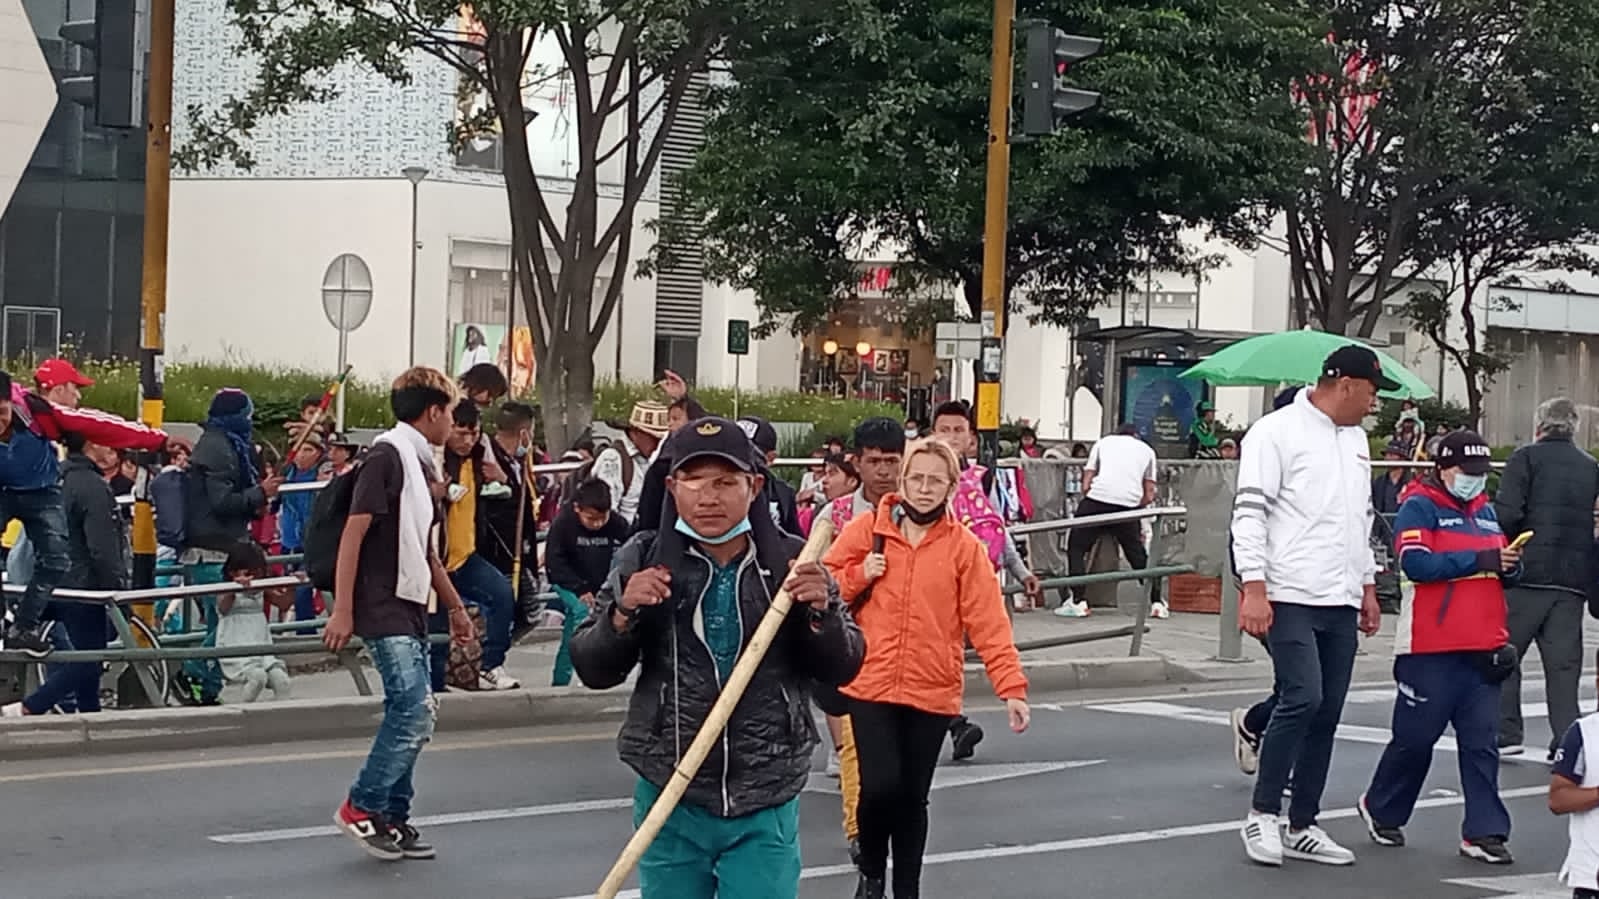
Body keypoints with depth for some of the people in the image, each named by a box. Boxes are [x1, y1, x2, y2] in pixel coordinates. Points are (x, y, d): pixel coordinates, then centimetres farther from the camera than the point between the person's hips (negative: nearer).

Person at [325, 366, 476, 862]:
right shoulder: (388, 456, -11)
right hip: (384, 610, -9)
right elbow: (353, 533, -16)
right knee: (415, 711, -15)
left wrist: (455, 607, 29)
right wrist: (342, 611, -20)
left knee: (409, 714, 9)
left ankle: (393, 817, 15)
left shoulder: (421, 464, 17)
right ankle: (362, 806, -5)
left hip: (411, 609, 9)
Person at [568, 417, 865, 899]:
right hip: (669, 800, 1)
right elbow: (592, 669, 1)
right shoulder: (645, 560, -2)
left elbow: (842, 668, 2)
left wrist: (821, 611, -17)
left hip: (765, 805, -1)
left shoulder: (790, 562, -2)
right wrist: (623, 614, -18)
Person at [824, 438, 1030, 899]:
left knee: (912, 796, 8)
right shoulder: (867, 529, 1)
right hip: (871, 685, -1)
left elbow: (988, 622, -5)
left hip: (932, 691, 1)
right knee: (880, 785, -13)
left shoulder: (965, 547, -1)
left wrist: (1012, 686, -13)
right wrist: (859, 575, -10)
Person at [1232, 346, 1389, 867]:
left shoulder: (1355, 440, 18)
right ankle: (1262, 814, -2)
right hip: (1290, 598, -8)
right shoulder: (1277, 432, -6)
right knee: (1302, 699, -16)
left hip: (1341, 603, 8)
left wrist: (1367, 587, 22)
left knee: (1327, 713, 7)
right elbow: (1250, 513, -11)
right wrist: (1254, 588, -18)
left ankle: (1301, 826, 14)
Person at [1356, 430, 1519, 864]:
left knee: (1482, 740, 3)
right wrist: (1479, 559, -21)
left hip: (1482, 648, 6)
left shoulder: (1485, 511, 16)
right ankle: (1381, 811, 23)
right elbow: (1416, 564, -18)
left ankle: (1484, 832, 6)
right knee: (1416, 736, 3)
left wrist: (1510, 566, -3)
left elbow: (1502, 568, 21)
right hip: (1431, 648, -6)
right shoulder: (1420, 507, -5)